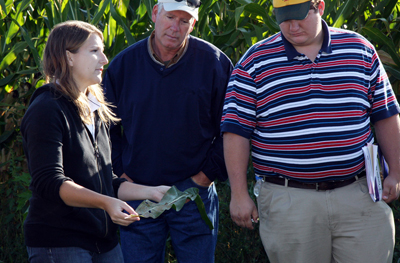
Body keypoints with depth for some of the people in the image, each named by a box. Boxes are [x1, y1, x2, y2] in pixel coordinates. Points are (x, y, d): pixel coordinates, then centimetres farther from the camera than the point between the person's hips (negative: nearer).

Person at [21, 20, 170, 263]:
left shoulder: (97, 113, 17)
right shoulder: (46, 111, -9)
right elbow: (48, 182, -21)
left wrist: (150, 192, 12)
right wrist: (105, 202, -32)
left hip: (105, 242, 8)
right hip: (59, 242, -8)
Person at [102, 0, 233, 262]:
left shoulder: (213, 62, -4)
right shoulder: (124, 64, 2)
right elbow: (107, 128, 11)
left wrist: (208, 174, -6)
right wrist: (121, 174, 1)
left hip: (194, 191, -2)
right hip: (138, 194, 2)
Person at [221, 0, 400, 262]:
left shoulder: (359, 49, 7)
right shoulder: (255, 62, 0)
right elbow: (236, 130, -1)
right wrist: (239, 194, -5)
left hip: (358, 193, 2)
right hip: (288, 204, -2)